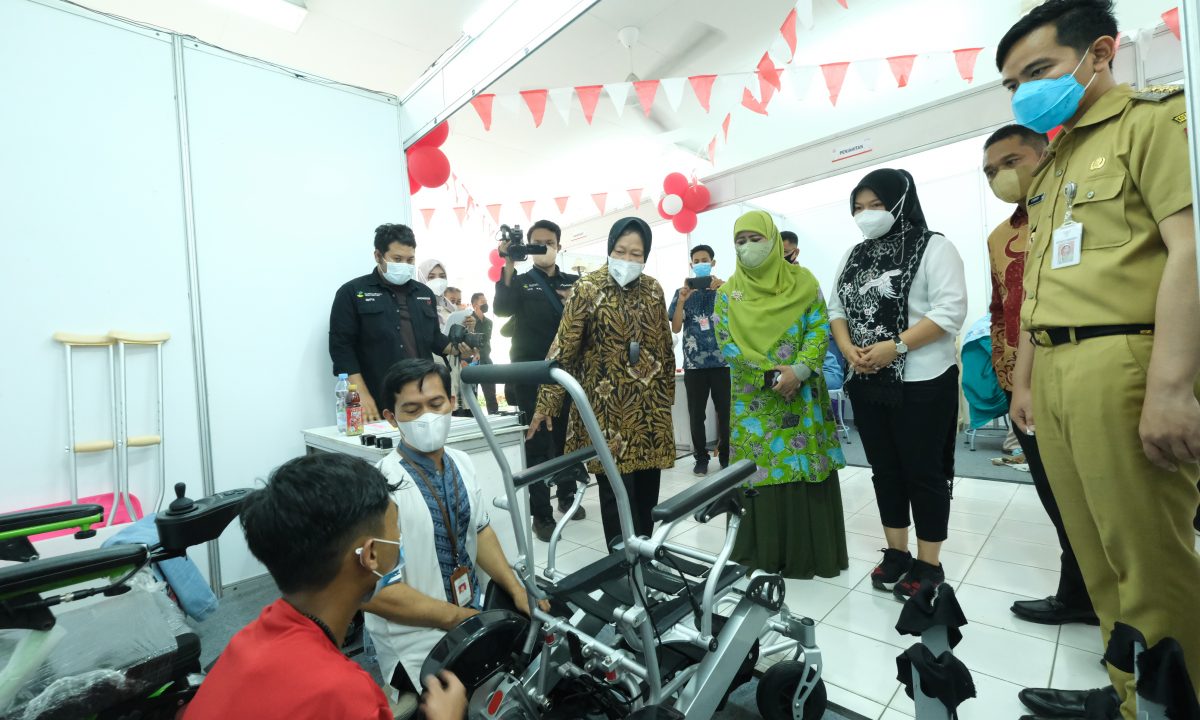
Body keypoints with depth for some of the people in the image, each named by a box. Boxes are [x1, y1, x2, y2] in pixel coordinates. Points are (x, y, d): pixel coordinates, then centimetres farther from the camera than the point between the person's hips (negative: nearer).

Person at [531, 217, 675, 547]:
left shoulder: (653, 289, 7)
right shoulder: (588, 288, -7)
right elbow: (564, 347, -9)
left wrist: (668, 392, 17)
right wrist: (546, 402, -11)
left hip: (649, 401, 5)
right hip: (607, 402, -4)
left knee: (648, 482, 12)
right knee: (616, 488, -1)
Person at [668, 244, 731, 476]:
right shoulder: (683, 292, 9)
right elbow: (675, 328, 1)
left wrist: (720, 292, -18)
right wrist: (682, 300, -11)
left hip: (722, 360, -1)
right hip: (693, 362, 1)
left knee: (725, 412, 2)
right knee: (696, 414, 5)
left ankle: (726, 456, 18)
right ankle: (701, 458, 17)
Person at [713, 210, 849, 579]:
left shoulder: (802, 281, 5)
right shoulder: (729, 292, 4)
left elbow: (820, 329, -2)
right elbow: (727, 343, -5)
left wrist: (798, 370, -18)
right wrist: (770, 375, -14)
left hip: (804, 395, 1)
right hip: (755, 400, 0)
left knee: (810, 470, 4)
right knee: (765, 472, 3)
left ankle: (816, 551, 21)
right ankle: (770, 553, 18)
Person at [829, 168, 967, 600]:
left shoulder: (933, 247, -4)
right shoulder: (854, 256, 14)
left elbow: (950, 311, -14)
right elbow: (837, 308, 10)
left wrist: (896, 346, -22)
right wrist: (848, 349, -7)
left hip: (922, 382, -5)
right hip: (866, 382, 6)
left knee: (924, 471, 4)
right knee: (884, 469, 12)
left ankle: (929, 564, 19)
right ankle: (896, 553, 27)